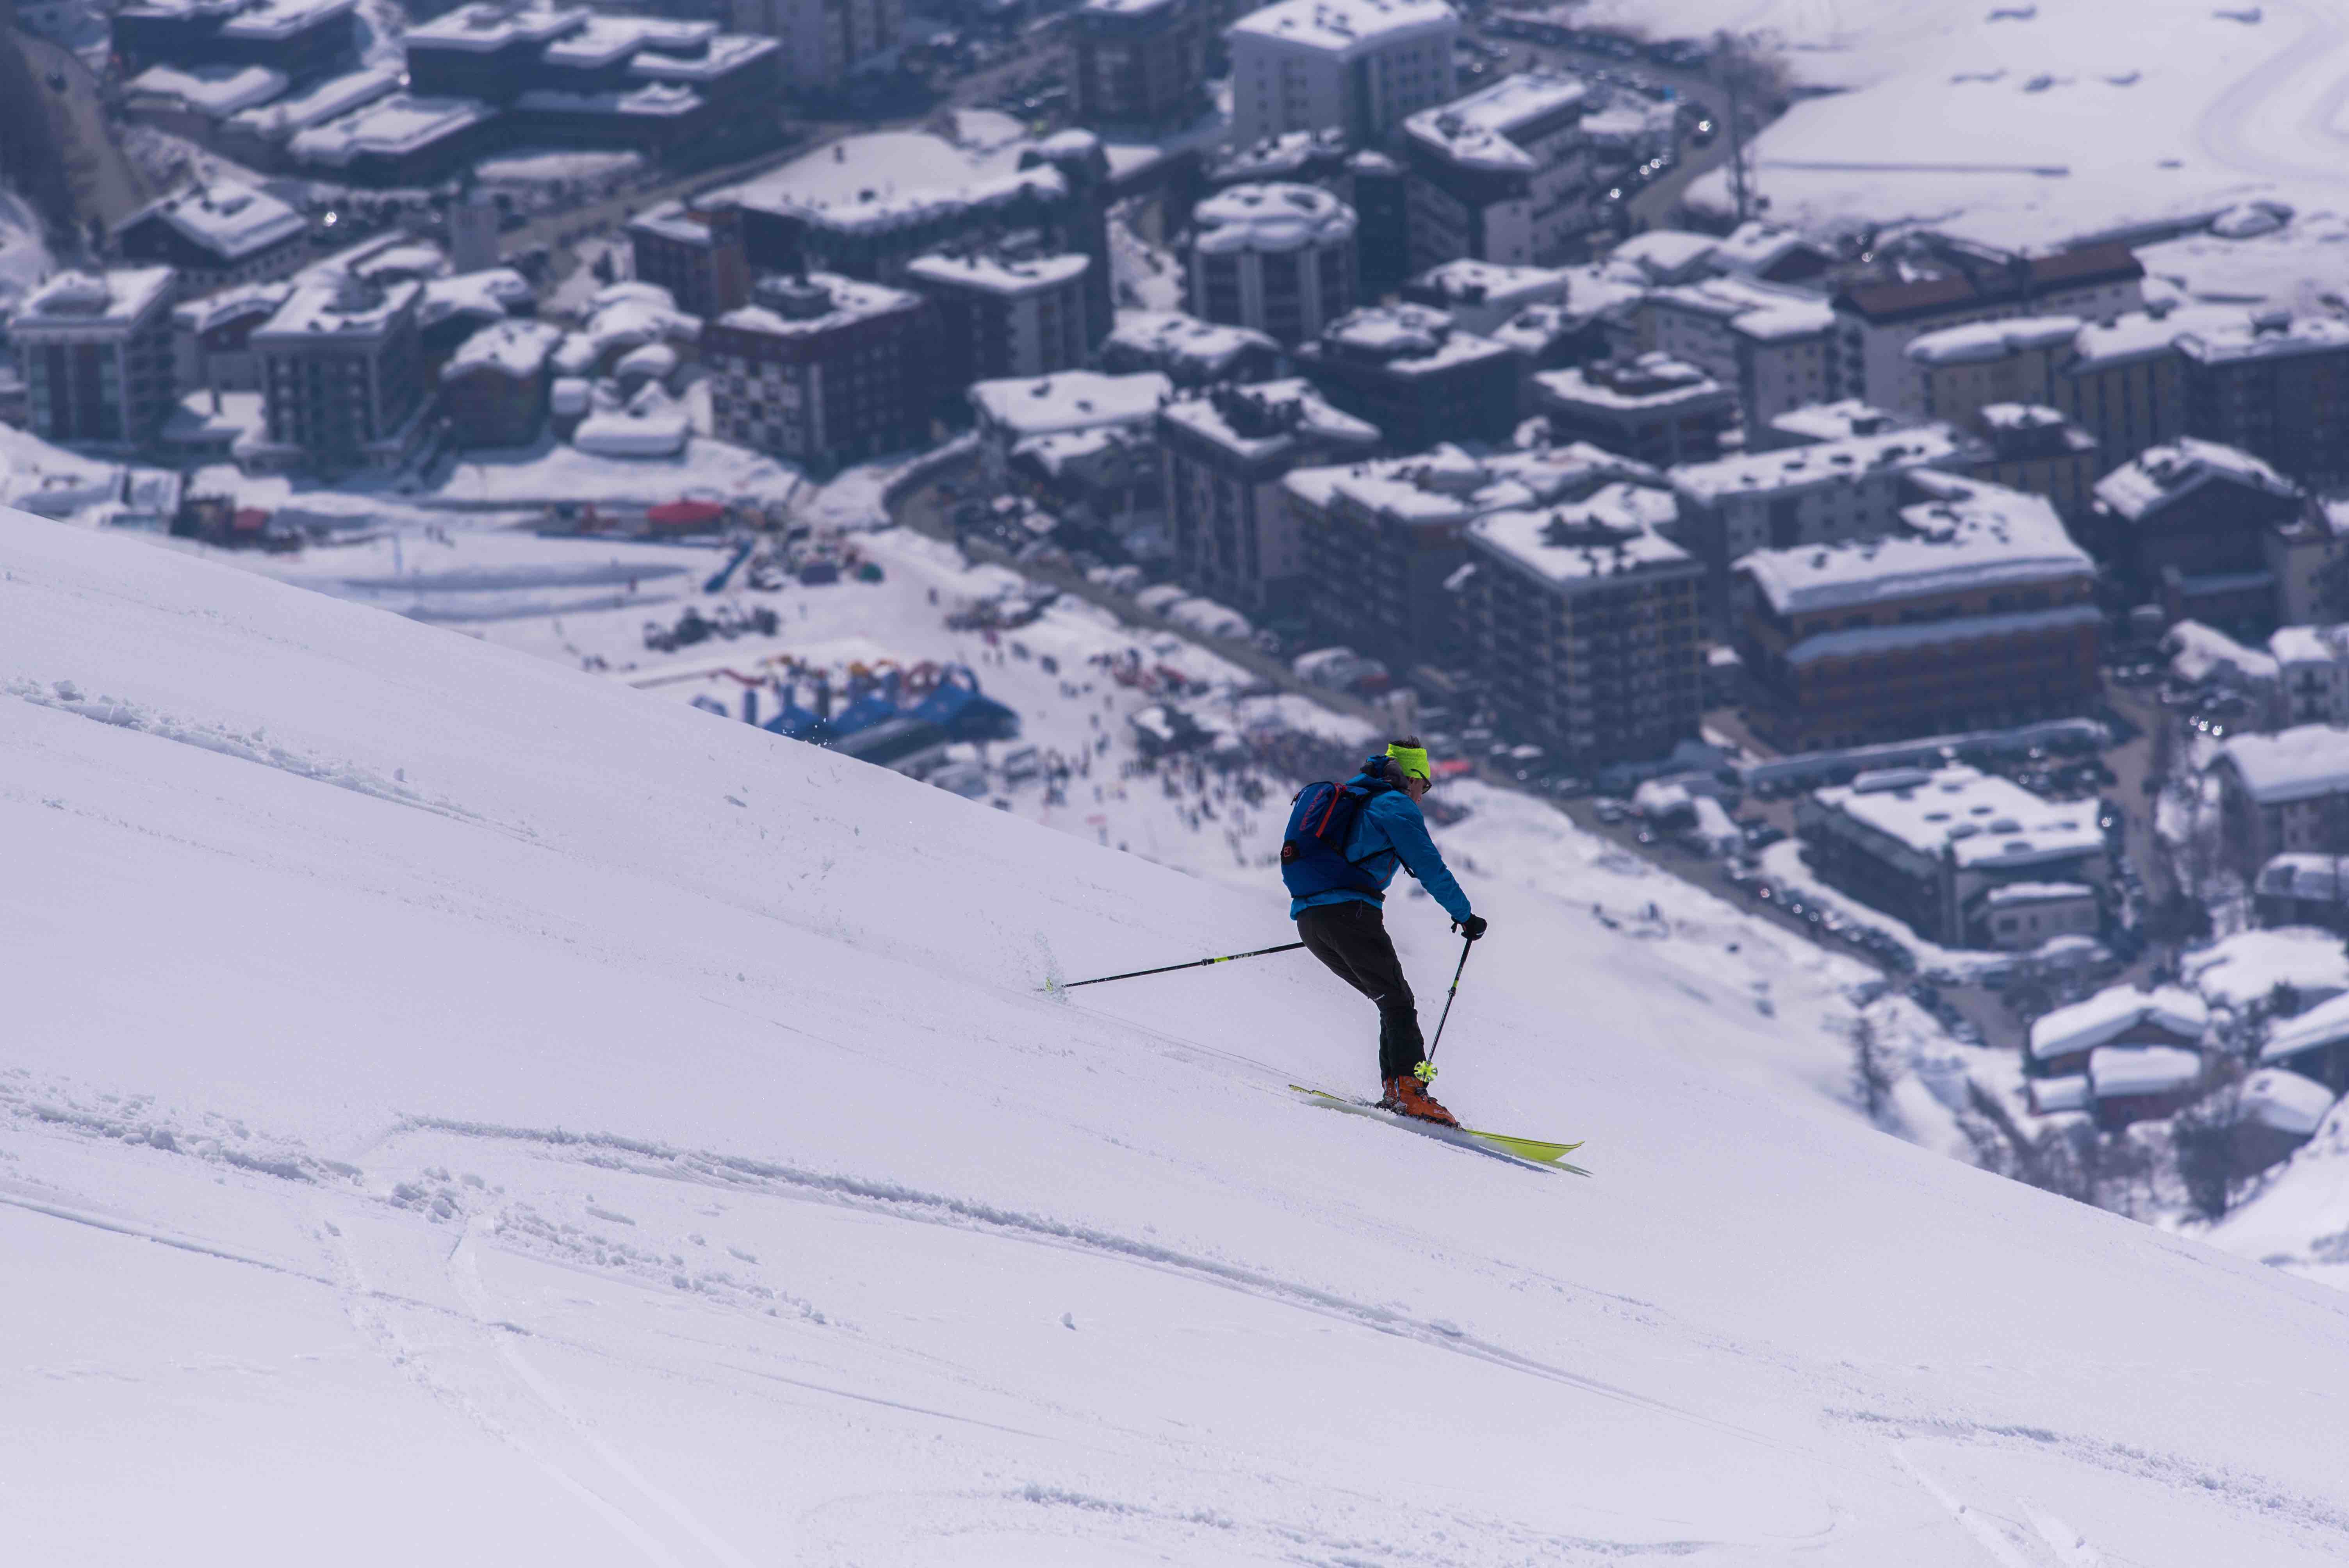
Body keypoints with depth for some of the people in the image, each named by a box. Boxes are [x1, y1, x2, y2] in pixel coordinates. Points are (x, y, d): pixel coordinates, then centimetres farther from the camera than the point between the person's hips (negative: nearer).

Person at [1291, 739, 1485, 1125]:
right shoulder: (1397, 805, 4)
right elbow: (1430, 867, -2)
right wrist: (1464, 915, 8)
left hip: (1307, 918, 8)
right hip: (1350, 912, -8)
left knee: (1392, 1001, 14)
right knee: (1398, 1002, -7)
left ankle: (1395, 1089, 1)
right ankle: (1410, 1090, -22)